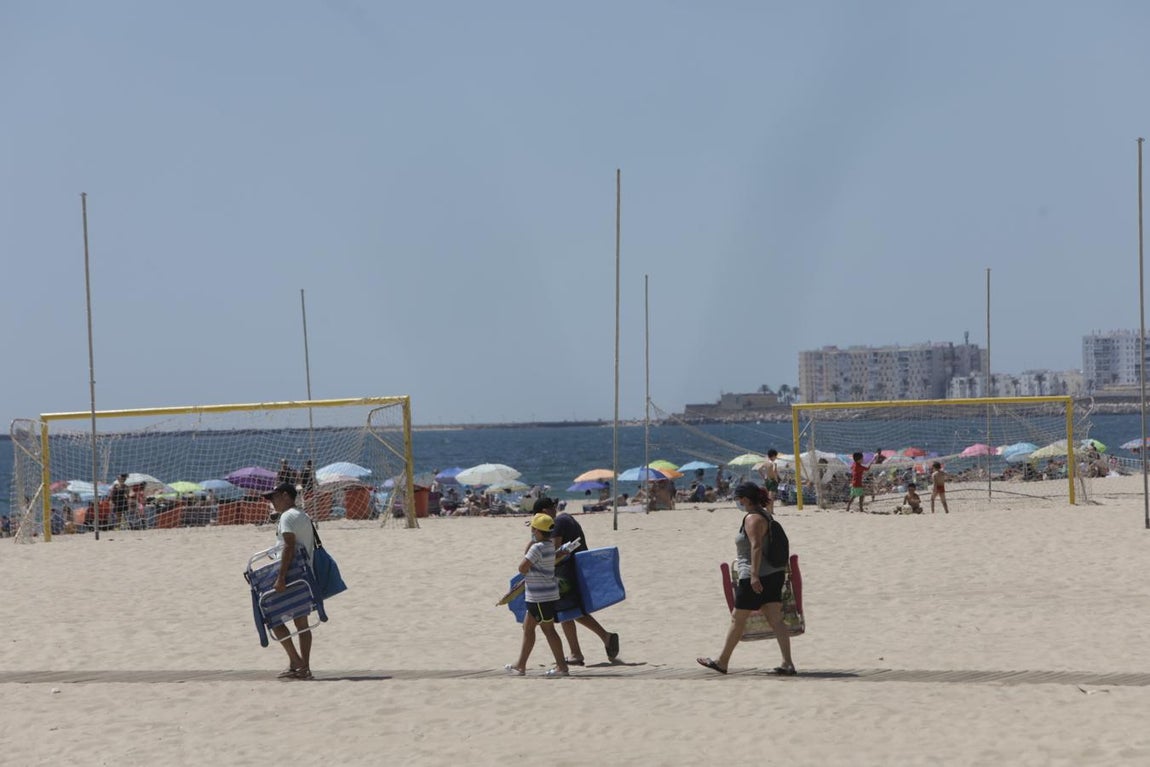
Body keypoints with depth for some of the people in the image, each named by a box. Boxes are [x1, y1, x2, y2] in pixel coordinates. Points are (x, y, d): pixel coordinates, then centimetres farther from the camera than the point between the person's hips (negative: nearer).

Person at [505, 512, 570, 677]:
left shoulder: (537, 548, -20)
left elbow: (523, 568, -16)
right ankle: (521, 664, 21)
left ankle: (562, 667, -1)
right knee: (527, 627, 15)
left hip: (540, 597, -10)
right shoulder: (550, 546, 9)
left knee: (548, 629, -4)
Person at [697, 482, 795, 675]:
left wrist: (754, 575, -26)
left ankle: (722, 662, 13)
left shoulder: (752, 518, -13)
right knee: (776, 620, 3)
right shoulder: (766, 516, 16)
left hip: (757, 578, -9)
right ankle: (788, 664, -6)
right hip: (775, 574, 9)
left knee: (738, 619, 3)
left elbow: (756, 547, -23)